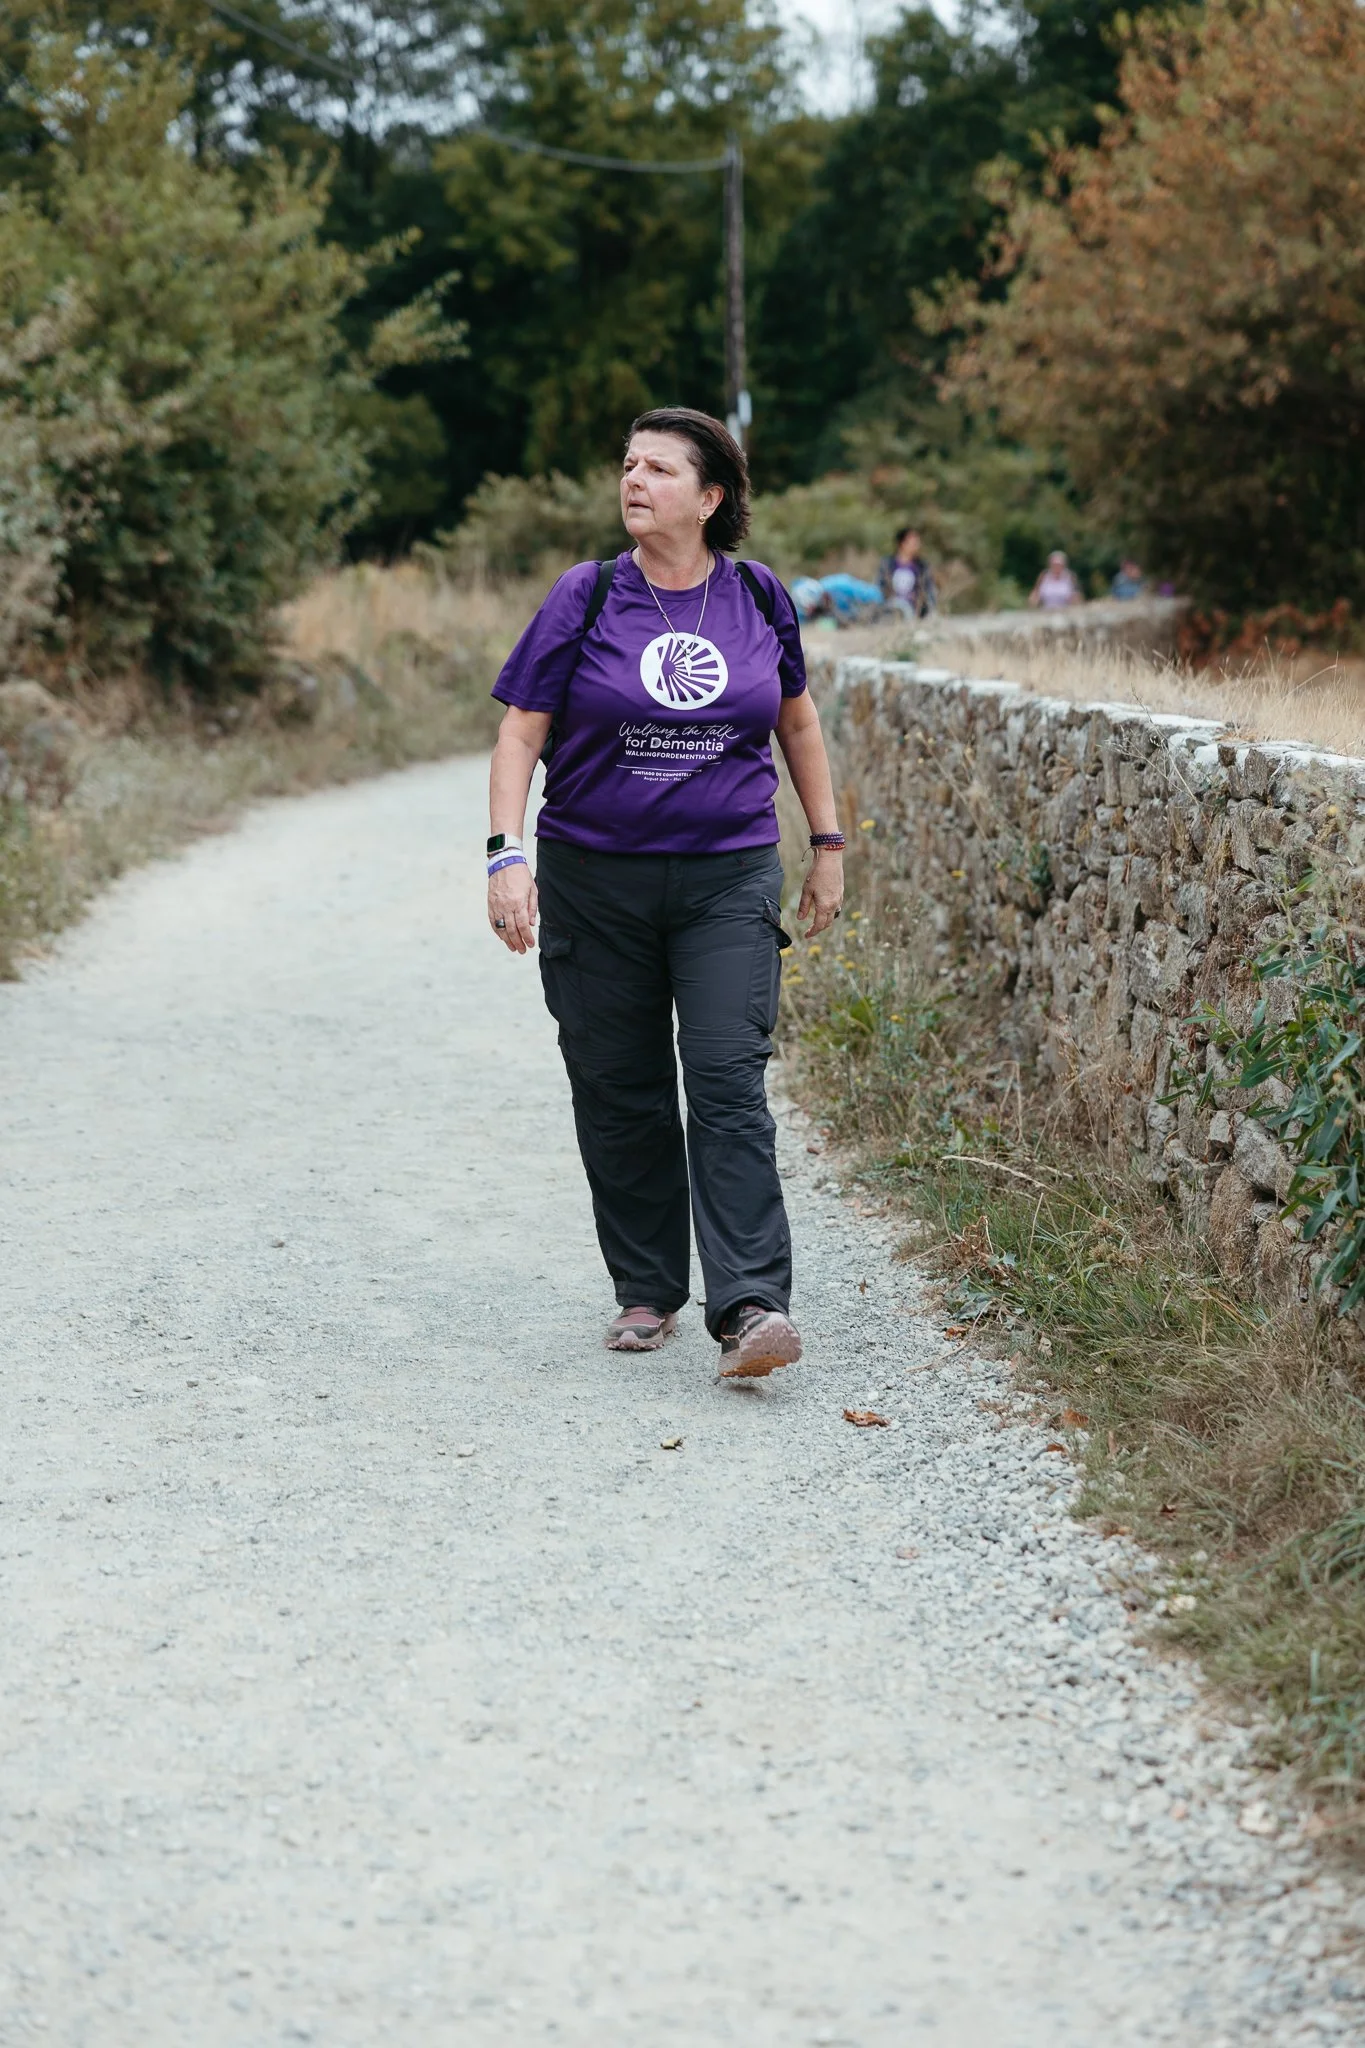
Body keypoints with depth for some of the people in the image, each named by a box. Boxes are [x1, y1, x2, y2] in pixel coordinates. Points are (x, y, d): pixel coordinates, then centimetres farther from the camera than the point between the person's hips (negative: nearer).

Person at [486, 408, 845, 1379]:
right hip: (596, 878, 0)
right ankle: (647, 1291, 21)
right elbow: (522, 728, -3)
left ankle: (751, 1305, -16)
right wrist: (507, 854, -14)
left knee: (730, 1080, -11)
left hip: (729, 877, 0)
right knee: (620, 1090, 7)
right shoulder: (586, 597, -2)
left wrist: (829, 842, 17)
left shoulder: (759, 597, 4)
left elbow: (796, 718, 18)